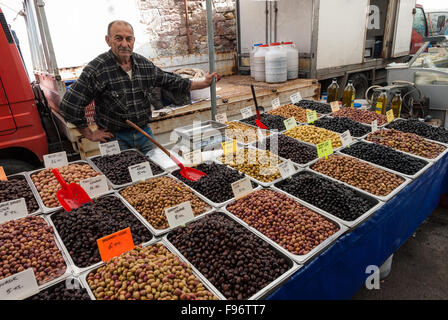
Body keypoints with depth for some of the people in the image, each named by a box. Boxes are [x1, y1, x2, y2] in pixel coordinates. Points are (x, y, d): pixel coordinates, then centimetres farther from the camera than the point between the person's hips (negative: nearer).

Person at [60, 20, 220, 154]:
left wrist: (204, 83, 11)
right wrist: (89, 135, -9)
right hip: (115, 138, -5)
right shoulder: (97, 69, -16)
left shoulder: (144, 64, 2)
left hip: (144, 133, 5)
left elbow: (170, 81, 13)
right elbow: (70, 105, -15)